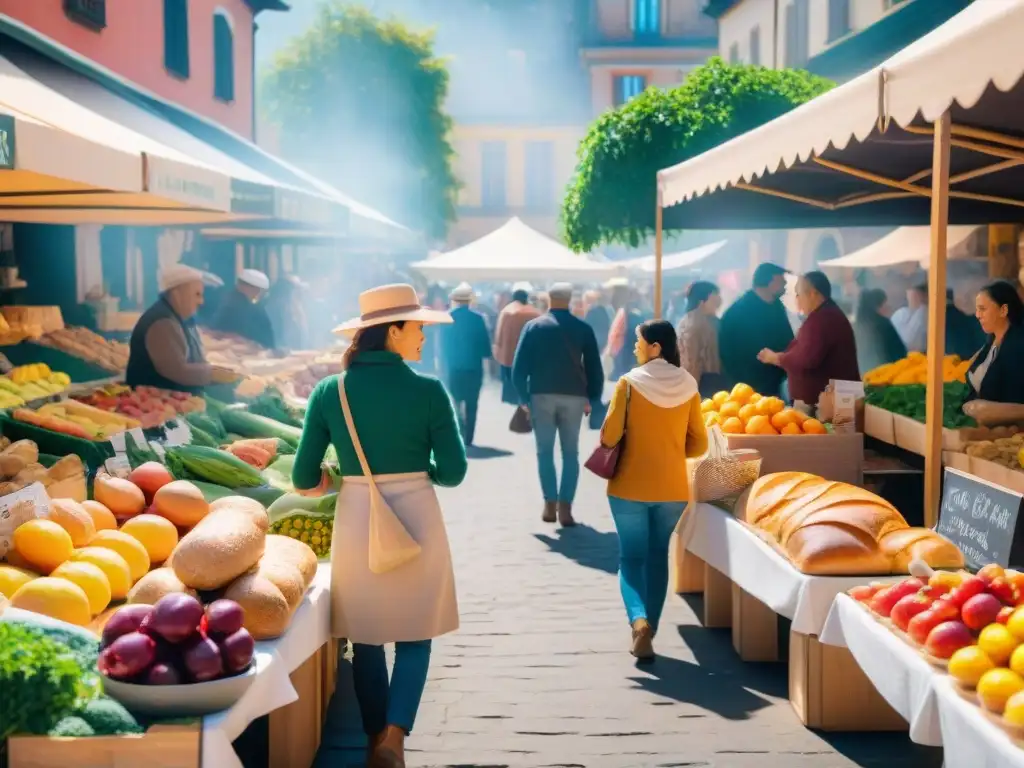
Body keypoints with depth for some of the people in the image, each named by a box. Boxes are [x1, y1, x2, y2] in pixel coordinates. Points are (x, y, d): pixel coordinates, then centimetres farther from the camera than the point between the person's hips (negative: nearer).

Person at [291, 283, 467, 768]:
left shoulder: (329, 392, -4)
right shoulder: (428, 391, -9)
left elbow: (304, 479, -3)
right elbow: (453, 472, -5)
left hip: (356, 522, 2)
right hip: (416, 521, -2)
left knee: (366, 640, 16)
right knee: (414, 636, 13)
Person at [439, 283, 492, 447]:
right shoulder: (478, 318, -6)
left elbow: (443, 345, 4)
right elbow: (486, 344, -4)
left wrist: (443, 365, 13)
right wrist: (486, 354, 14)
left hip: (453, 368, 1)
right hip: (473, 367, -1)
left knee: (455, 403, 10)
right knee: (471, 405, 7)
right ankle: (468, 439, 4)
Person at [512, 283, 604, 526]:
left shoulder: (533, 326, 4)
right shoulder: (583, 329, 5)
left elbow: (519, 366, -1)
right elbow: (594, 368, 3)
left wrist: (523, 397, 5)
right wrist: (591, 398, 11)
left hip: (541, 394, 0)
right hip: (573, 396, 1)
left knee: (545, 451, 8)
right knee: (571, 453, 7)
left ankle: (550, 505, 1)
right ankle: (565, 507, -2)